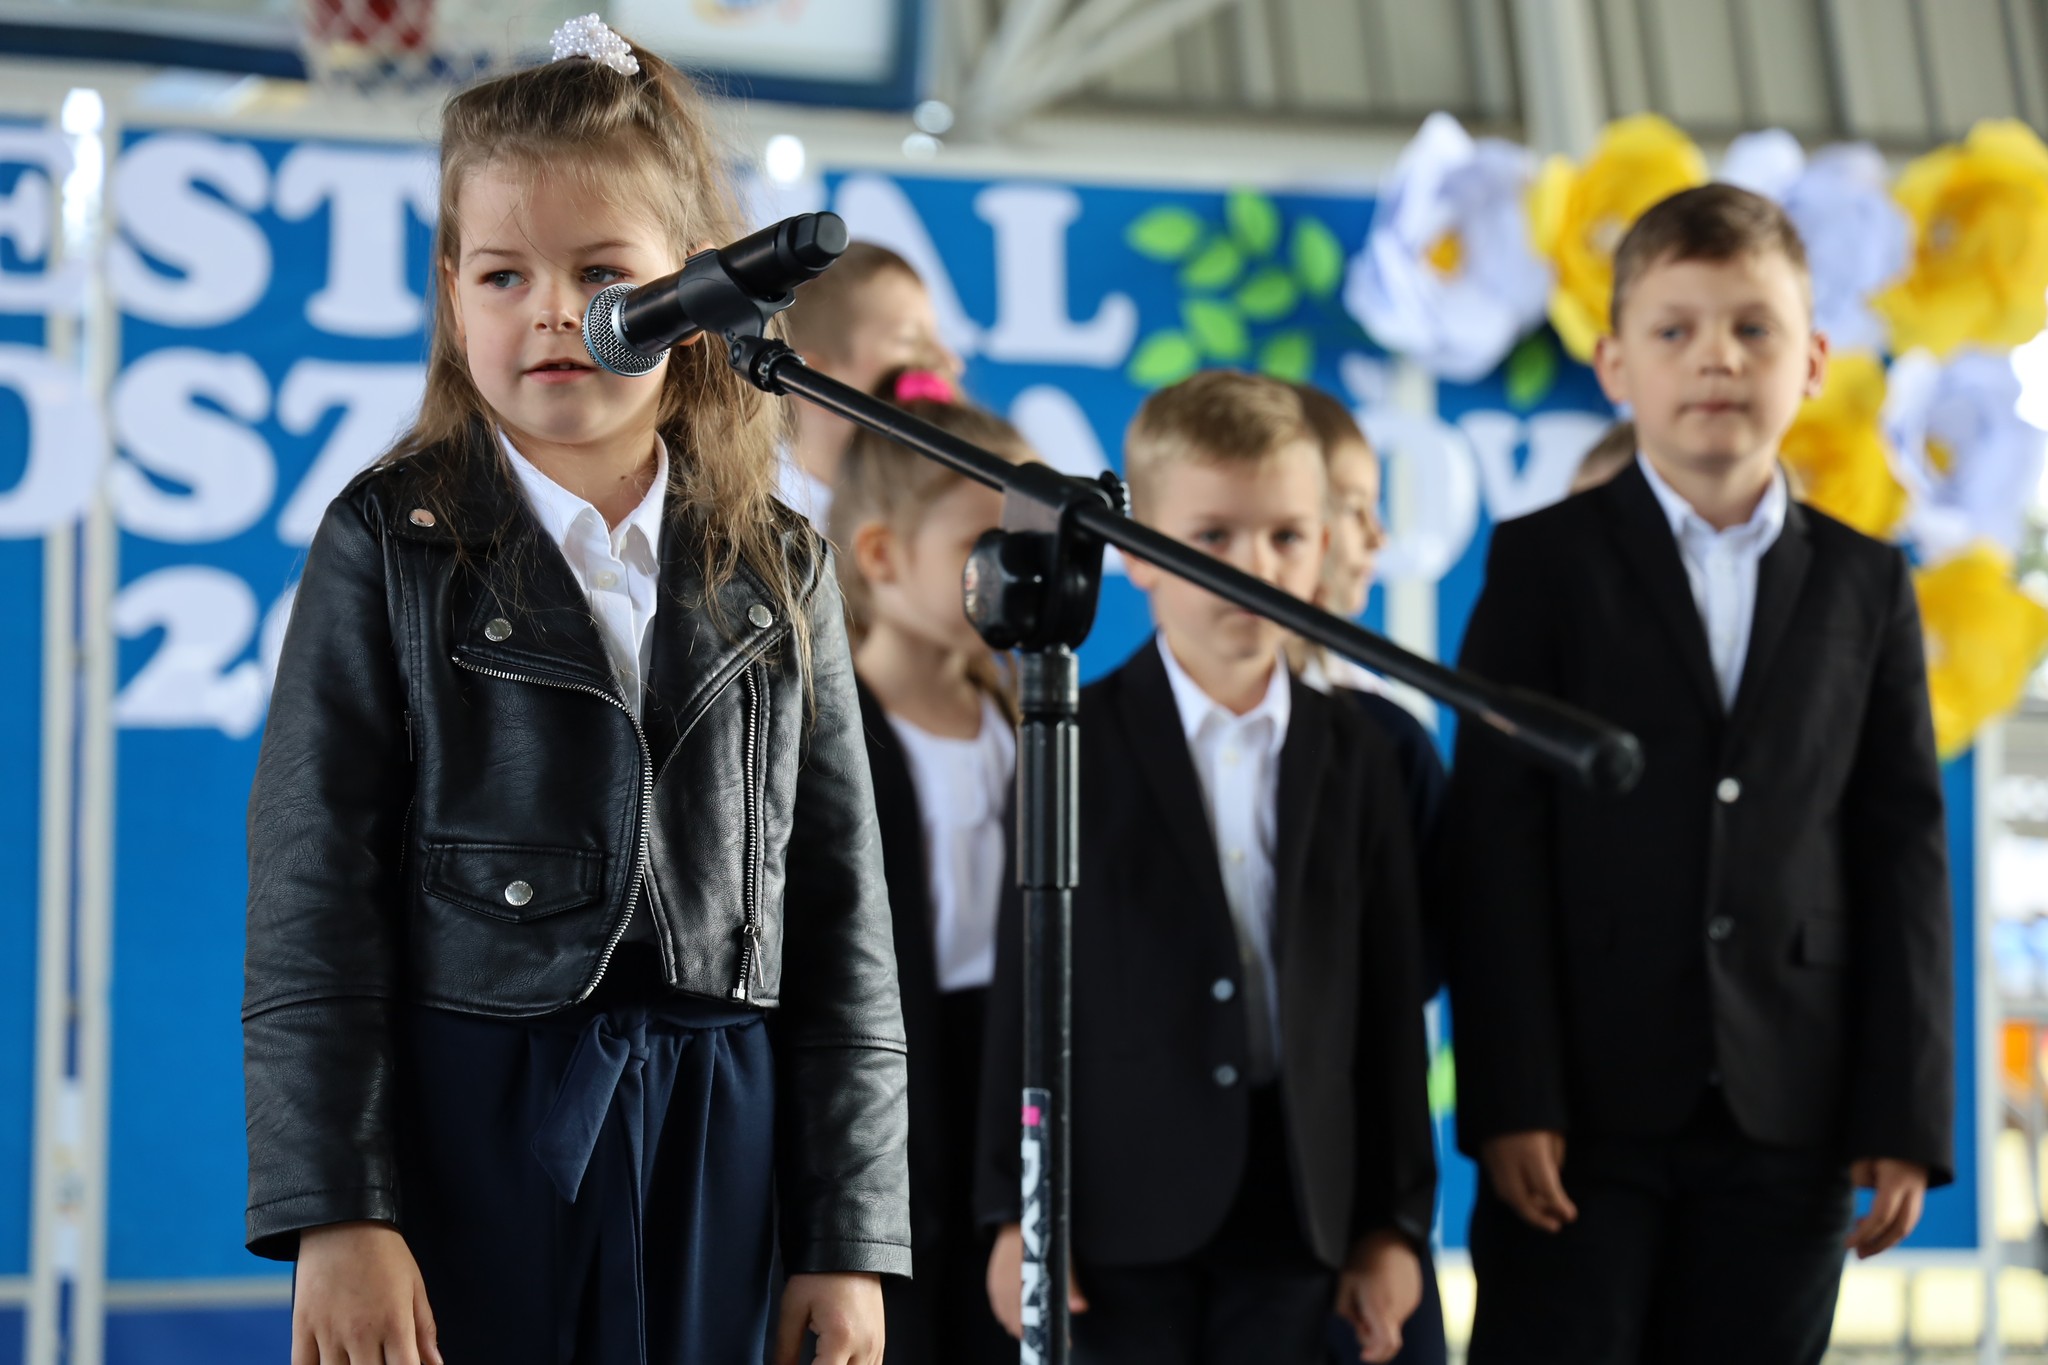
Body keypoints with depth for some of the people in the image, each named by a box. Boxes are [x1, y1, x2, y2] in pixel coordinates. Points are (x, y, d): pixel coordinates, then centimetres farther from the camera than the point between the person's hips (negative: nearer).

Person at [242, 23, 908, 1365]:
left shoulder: (779, 574, 8)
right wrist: (335, 1211, -12)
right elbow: (313, 900, -4)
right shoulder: (392, 545, 0)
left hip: (714, 1150, 3)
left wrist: (850, 1239, 4)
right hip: (464, 1135, -2)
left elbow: (842, 917, 8)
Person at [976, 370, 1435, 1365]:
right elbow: (1025, 985, -5)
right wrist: (1015, 1210, -8)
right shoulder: (1077, 744, -3)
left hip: (1290, 1204, 3)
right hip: (1120, 1203, -3)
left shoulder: (1354, 755, 8)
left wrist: (1394, 1220, 6)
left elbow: (1389, 998, 8)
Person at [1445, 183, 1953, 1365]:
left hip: (1788, 1120, 2)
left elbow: (1904, 854, 6)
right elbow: (1495, 841, -4)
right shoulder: (1542, 565, 2)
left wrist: (1907, 1114, 0)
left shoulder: (1866, 587, 9)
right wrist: (1509, 1097, -11)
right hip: (1583, 1105, -2)